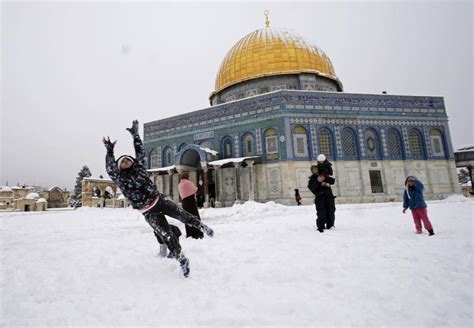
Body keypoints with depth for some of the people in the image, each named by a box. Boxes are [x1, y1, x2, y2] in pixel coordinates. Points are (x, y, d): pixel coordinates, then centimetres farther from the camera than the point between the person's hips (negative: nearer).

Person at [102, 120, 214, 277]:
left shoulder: (139, 168, 8)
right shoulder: (120, 178, 1)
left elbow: (140, 153, 4)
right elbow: (110, 168, -16)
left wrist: (135, 135, 3)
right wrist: (109, 151, -27)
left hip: (160, 200, 2)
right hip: (149, 213, -2)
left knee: (183, 215, -11)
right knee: (167, 236, -3)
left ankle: (201, 226, 17)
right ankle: (182, 260, 11)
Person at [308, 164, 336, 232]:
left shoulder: (325, 176, 19)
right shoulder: (312, 179, 10)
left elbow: (333, 181, 5)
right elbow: (310, 187, -8)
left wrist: (325, 179, -12)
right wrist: (318, 181, -21)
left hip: (329, 196, 3)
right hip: (320, 197, -3)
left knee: (331, 212, 5)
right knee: (321, 214, -13)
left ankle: (330, 226, 17)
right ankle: (320, 227, -7)